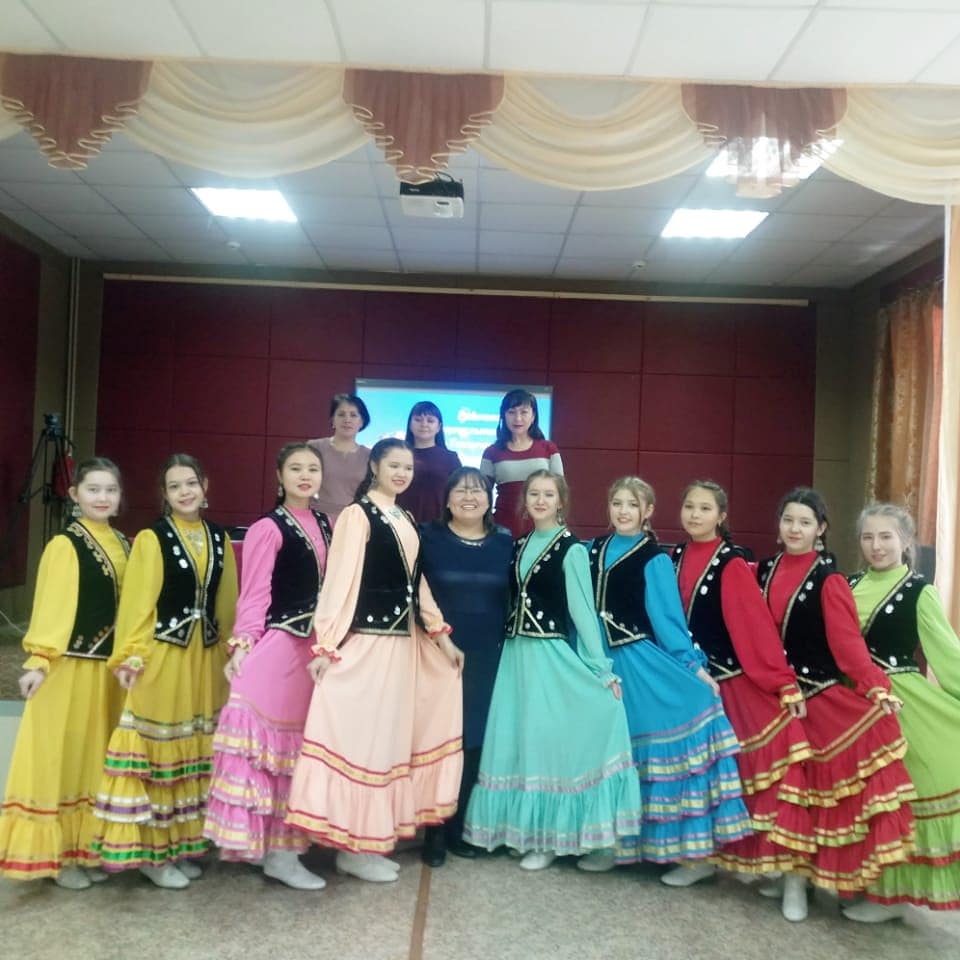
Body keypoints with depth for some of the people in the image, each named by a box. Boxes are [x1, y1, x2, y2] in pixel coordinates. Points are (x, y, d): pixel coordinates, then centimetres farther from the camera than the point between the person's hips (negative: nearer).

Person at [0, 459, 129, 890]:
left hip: (111, 667, 7)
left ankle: (86, 848, 28)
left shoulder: (123, 545, 9)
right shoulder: (64, 545, -10)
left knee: (96, 759, 15)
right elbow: (49, 607, -16)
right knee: (59, 758, 5)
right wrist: (38, 660, -24)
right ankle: (54, 852, 19)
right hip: (70, 665, -7)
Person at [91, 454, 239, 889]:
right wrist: (129, 656, -14)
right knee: (158, 751, 3)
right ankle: (149, 852, 16)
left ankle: (180, 845, 26)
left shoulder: (219, 539, 8)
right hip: (163, 655, -5)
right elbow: (136, 603, -8)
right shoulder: (151, 539, -5)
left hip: (206, 659, 5)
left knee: (194, 753, 13)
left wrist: (230, 652, 11)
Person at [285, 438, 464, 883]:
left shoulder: (405, 520, 14)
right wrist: (325, 644, -18)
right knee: (361, 737, -1)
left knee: (389, 738, 13)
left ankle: (372, 839, 25)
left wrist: (441, 636, 14)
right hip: (366, 641, -8)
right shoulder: (357, 515, -9)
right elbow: (339, 580, -14)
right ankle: (353, 847, 12)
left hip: (402, 640, 8)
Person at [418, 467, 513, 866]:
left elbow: (511, 599, 9)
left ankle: (458, 826, 24)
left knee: (474, 741, 8)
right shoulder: (428, 537, 0)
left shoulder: (504, 543, 7)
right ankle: (434, 830, 15)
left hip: (486, 657, 3)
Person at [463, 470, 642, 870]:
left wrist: (601, 668, -12)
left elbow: (582, 610, -10)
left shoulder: (571, 549, -7)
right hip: (515, 653, 6)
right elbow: (514, 601, 12)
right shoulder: (520, 545, 10)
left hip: (551, 655, -6)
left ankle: (549, 837, 16)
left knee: (547, 742, 0)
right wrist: (511, 647, 6)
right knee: (515, 741, 10)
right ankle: (521, 828, 26)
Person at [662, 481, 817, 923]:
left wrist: (786, 684, -18)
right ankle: (705, 854, 28)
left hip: (736, 683, -5)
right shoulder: (675, 557, 6)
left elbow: (757, 626, -15)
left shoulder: (732, 564, -10)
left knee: (758, 767, -5)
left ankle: (790, 870, 5)